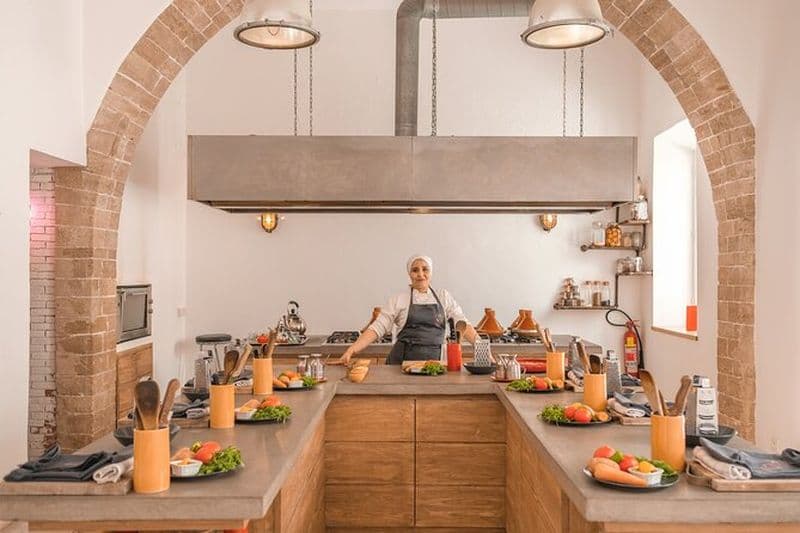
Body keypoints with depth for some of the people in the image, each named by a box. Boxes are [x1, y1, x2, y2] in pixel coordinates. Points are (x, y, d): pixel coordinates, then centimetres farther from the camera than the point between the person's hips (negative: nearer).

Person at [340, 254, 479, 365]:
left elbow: (462, 323, 3)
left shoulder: (443, 296, 9)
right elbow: (377, 328, -2)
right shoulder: (399, 299, 3)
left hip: (434, 361, 1)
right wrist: (352, 350, -14)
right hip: (402, 360, -1)